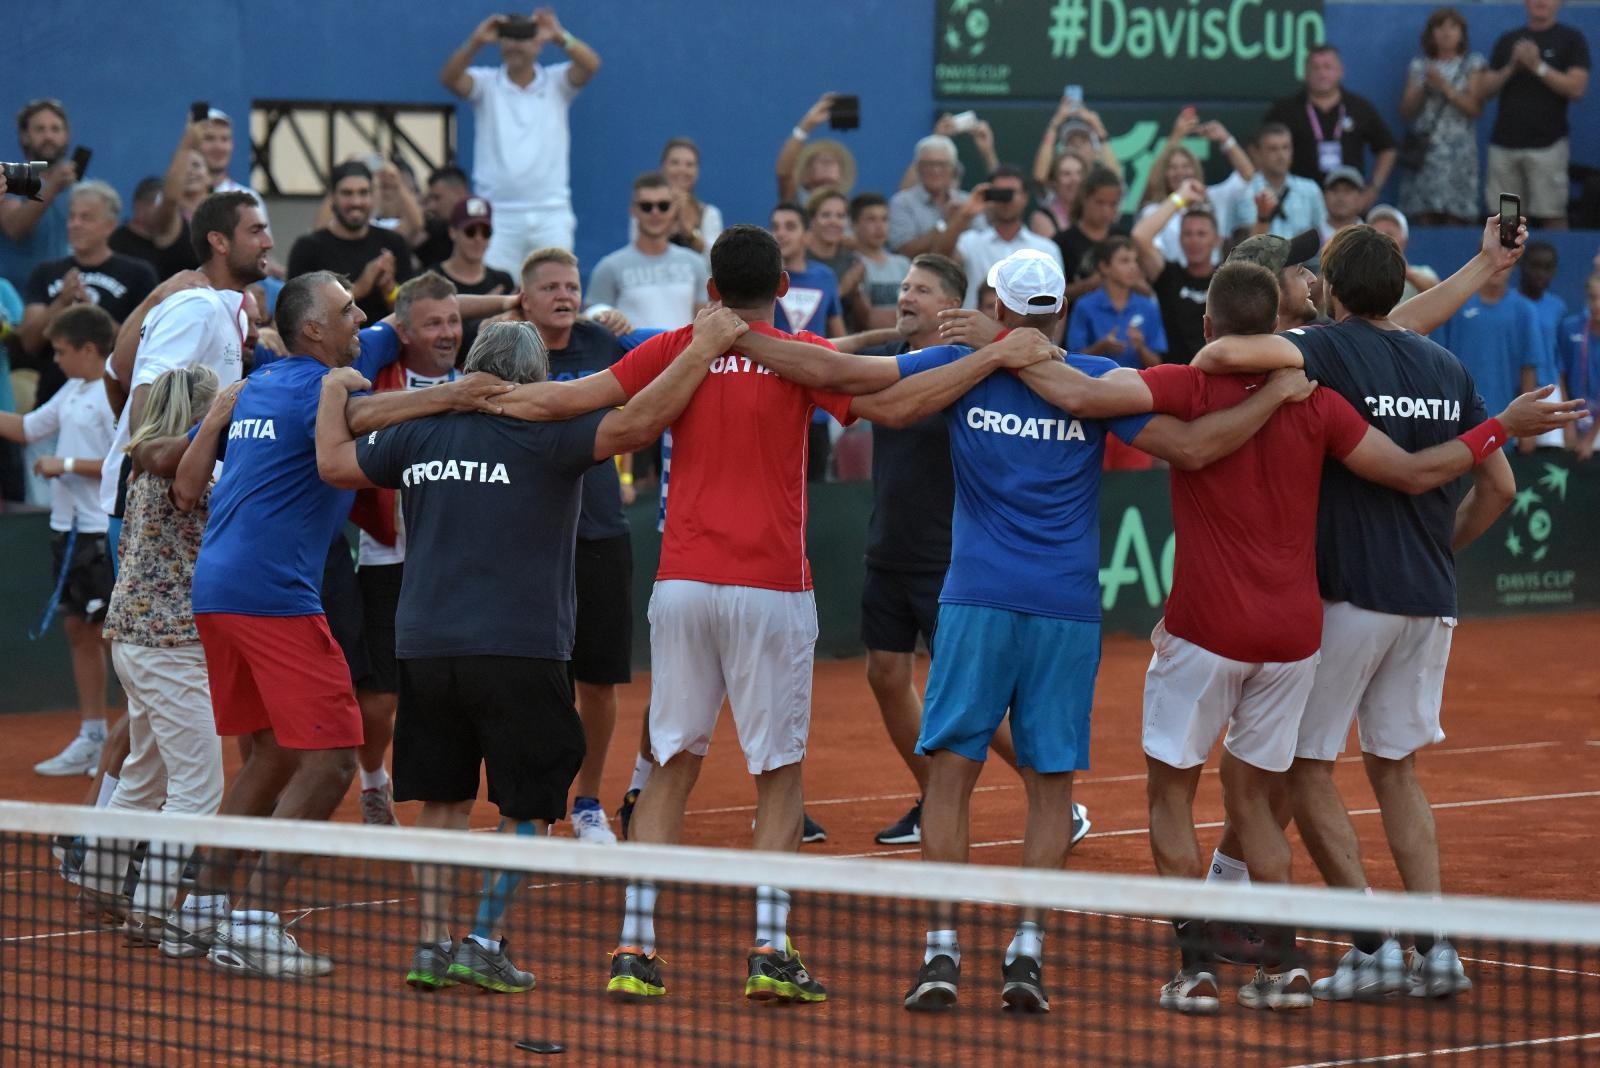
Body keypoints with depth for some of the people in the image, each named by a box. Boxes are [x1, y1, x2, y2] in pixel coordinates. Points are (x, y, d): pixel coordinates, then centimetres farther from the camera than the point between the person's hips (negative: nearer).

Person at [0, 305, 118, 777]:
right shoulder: (73, 392, 13)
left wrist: (67, 465, -18)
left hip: (103, 532, -9)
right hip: (69, 527, 9)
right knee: (79, 631, 11)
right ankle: (91, 738, 18)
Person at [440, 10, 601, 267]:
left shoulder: (557, 83, 7)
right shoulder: (486, 84, 6)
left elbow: (590, 65, -10)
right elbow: (449, 79, -12)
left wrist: (561, 38, -30)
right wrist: (475, 43, -30)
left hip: (551, 214, 1)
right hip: (497, 214, -1)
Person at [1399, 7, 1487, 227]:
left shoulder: (1473, 65, 8)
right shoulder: (1419, 66, 15)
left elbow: (1475, 108, -2)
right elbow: (1406, 112, 10)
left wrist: (1445, 87, -9)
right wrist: (1423, 87, -5)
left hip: (1458, 153, -2)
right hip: (1423, 151, 2)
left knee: (1455, 219, -11)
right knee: (1425, 220, -6)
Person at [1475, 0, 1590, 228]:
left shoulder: (1571, 39, 4)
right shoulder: (1507, 40, 14)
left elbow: (1577, 88, -7)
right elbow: (1482, 91, 10)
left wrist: (1538, 66, -13)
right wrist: (1512, 67, -5)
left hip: (1547, 143, -3)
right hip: (1504, 144, 3)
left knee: (1553, 217, -8)